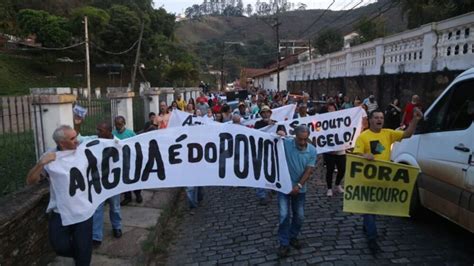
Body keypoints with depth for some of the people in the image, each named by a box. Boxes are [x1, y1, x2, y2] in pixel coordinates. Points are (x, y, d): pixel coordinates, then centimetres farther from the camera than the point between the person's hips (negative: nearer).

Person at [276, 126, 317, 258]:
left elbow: (309, 170, -9)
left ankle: (293, 237, 36)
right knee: (284, 215, -6)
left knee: (299, 216, 13)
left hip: (300, 188, 3)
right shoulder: (286, 142, -15)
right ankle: (284, 243, 9)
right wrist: (277, 135, -27)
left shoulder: (312, 150, -8)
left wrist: (299, 185, -17)